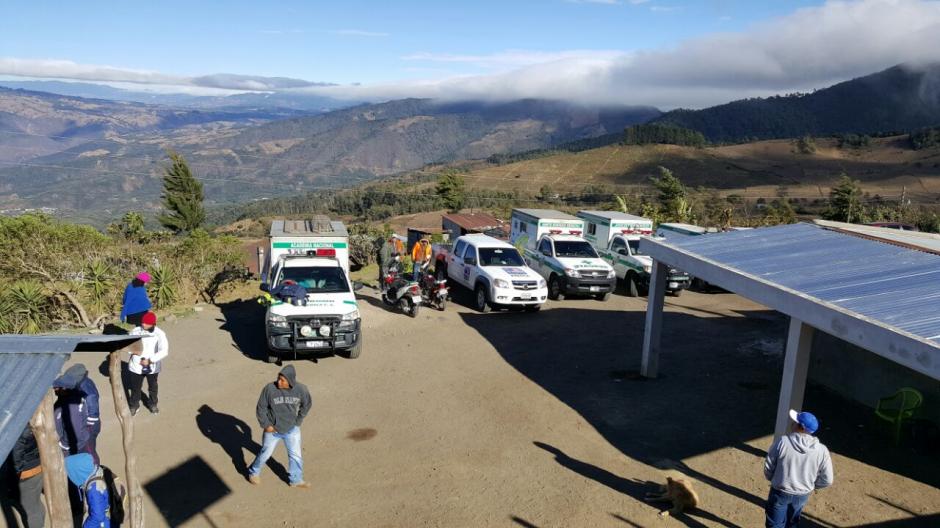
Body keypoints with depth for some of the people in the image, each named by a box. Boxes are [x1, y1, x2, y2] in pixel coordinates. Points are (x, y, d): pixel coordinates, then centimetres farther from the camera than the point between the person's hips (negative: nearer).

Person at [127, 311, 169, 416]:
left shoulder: (159, 334, -17)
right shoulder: (135, 331, -11)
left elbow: (164, 351, -22)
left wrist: (150, 360, -26)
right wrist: (133, 350, -19)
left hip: (152, 366, -1)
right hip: (136, 365, 1)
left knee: (153, 386, 20)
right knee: (136, 387, 15)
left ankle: (152, 404, 43)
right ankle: (134, 405, 38)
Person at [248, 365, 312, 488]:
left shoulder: (300, 389, -19)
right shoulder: (269, 389, -25)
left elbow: (306, 405, 2)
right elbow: (261, 408, -10)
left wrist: (298, 421, 2)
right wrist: (266, 425, -10)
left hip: (292, 430, 2)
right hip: (272, 430, -2)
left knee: (295, 455, 13)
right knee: (265, 453, 18)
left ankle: (296, 480, 34)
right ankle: (254, 473, 45)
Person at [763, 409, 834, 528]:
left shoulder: (782, 442, -22)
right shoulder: (821, 450, -15)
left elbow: (768, 468, -12)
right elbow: (827, 480, -7)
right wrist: (809, 485, 12)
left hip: (780, 493, -3)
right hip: (802, 495, 3)